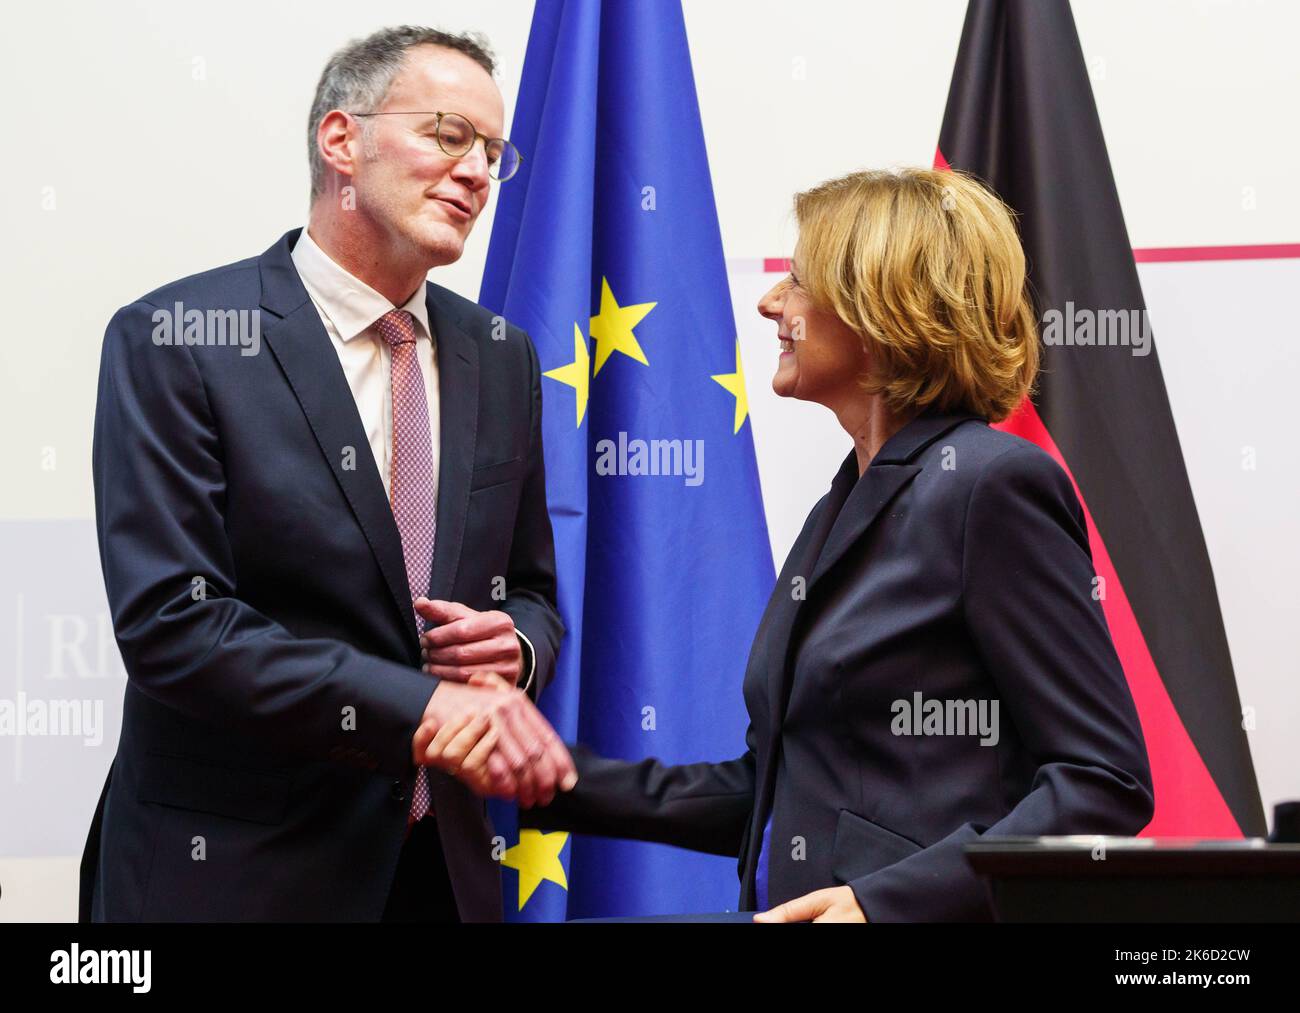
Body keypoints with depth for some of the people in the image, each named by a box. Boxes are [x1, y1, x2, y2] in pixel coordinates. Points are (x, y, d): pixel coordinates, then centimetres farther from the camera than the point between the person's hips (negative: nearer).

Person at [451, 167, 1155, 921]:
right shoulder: (845, 508, 14)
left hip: (920, 912, -7)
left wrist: (886, 900, -23)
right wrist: (553, 779, 9)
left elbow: (1107, 780, -16)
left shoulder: (992, 484, -11)